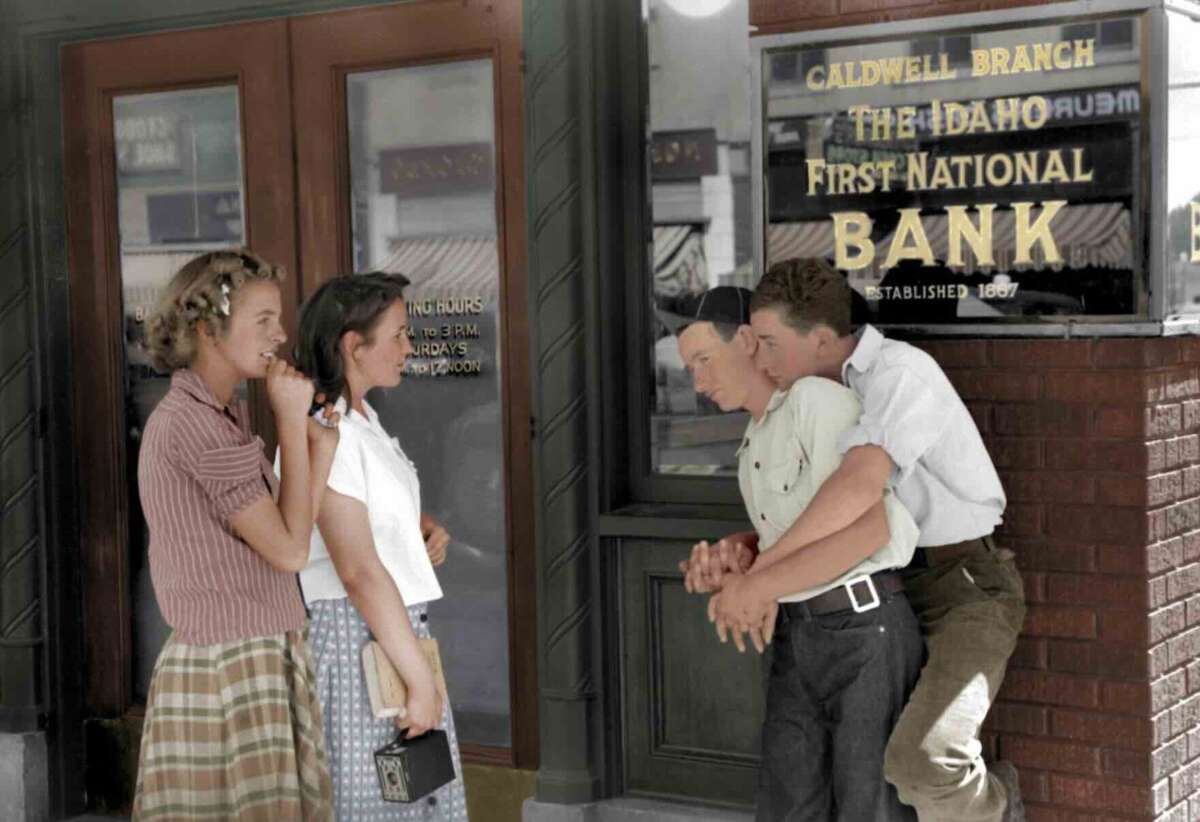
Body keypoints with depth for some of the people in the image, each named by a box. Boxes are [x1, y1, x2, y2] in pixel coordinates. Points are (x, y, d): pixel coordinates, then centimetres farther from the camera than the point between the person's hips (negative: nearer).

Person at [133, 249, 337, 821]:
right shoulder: (190, 423, -14)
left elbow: (286, 539, 9)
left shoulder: (215, 419, 16)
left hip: (257, 665, 9)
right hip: (228, 672, -9)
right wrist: (291, 420, -9)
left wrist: (323, 443, 3)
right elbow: (289, 550, -14)